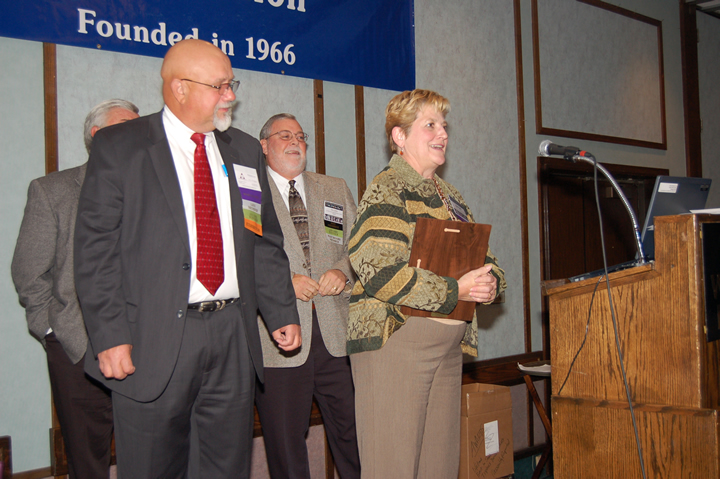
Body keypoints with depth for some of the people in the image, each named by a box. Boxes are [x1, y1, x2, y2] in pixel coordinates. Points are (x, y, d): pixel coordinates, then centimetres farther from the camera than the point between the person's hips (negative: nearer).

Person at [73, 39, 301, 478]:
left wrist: (283, 313, 9)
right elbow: (96, 251, -7)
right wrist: (110, 336, -14)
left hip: (234, 340, 4)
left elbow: (266, 243, 15)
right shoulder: (119, 147, -2)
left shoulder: (245, 151, 13)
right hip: (154, 343, -4)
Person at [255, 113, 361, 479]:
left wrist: (342, 271, -5)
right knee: (285, 445, 4)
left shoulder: (336, 189, 19)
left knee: (354, 433, 5)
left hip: (337, 333, 3)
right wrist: (283, 282, -14)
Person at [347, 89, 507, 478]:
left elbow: (482, 256, 23)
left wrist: (489, 281, -2)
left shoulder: (450, 196, 20)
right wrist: (454, 291, -17)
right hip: (395, 340, -8)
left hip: (449, 344, 8)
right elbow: (379, 270, -20)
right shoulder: (386, 191, -7)